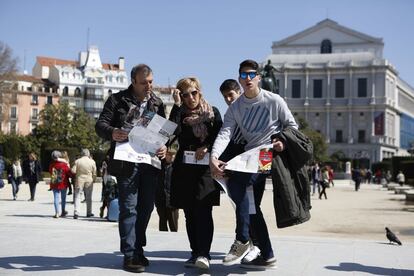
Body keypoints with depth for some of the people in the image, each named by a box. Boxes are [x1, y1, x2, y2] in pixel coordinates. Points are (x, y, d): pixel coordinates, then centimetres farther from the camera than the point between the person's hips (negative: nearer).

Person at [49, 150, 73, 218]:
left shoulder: (51, 165, -6)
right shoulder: (64, 165, -14)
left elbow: (50, 172, 10)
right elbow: (70, 174, -10)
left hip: (54, 184, 2)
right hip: (63, 184, -1)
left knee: (56, 198, 4)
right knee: (63, 198, 13)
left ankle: (57, 213, -4)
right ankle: (63, 212, 22)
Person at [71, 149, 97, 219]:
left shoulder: (77, 161, -6)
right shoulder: (92, 162, -3)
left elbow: (73, 171, -8)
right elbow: (94, 173, 0)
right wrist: (93, 180, 14)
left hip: (79, 181, -1)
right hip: (89, 181, 1)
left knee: (77, 197, 2)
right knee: (88, 197, 12)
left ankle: (76, 212, -10)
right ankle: (89, 213, 19)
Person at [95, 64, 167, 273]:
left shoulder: (157, 103, 12)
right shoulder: (118, 100, 1)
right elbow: (101, 124, -4)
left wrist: (164, 147, -10)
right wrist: (112, 133, -27)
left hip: (150, 162, 5)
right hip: (127, 162, -4)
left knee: (146, 207, 11)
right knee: (129, 208, -3)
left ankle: (138, 249, 25)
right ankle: (130, 255, 1)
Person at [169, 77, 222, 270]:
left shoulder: (212, 112, 10)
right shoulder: (180, 113, 10)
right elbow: (173, 131, -11)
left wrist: (207, 147, -12)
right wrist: (177, 104, -9)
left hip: (206, 167, -2)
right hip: (184, 167, 2)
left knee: (203, 210, -14)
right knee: (189, 213, 4)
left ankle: (204, 254, -20)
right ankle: (195, 253, 11)